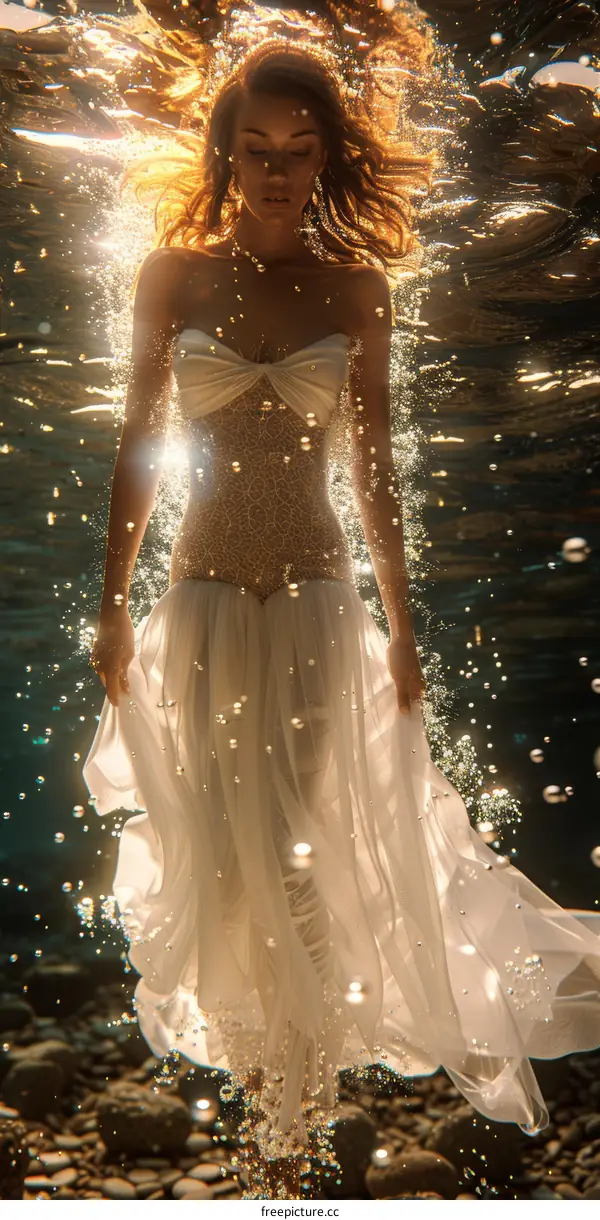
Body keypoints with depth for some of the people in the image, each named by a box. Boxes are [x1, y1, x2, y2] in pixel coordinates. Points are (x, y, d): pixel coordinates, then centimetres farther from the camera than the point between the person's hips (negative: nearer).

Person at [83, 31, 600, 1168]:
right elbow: (138, 449, 4)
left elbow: (373, 470, 4)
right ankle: (268, 1045, 38)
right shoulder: (174, 276, 1)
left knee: (297, 847, 1)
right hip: (205, 594, 1)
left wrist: (403, 629, 5)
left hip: (317, 596, -1)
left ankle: (306, 1050, 28)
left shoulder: (355, 287, 1)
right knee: (218, 847, 10)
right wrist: (113, 607, 3)